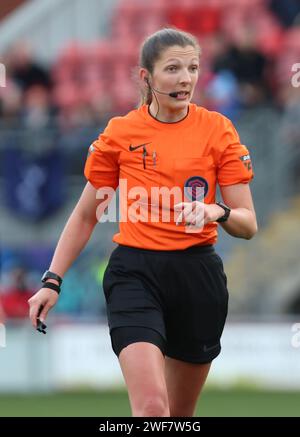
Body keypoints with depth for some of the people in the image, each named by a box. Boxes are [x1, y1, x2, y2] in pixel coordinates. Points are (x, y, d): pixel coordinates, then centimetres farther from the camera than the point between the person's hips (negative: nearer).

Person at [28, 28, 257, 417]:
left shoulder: (217, 130, 0)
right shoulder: (119, 133, 1)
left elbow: (248, 224, 1)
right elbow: (85, 215, 11)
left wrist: (218, 212, -21)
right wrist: (52, 281, 5)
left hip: (198, 278, 2)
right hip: (134, 274, -2)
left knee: (180, 413, 12)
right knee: (151, 407, -21)